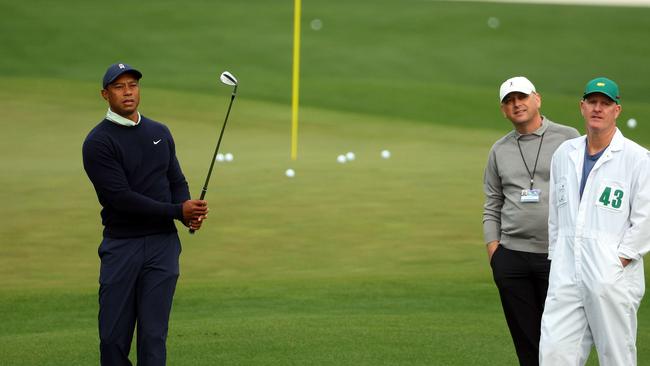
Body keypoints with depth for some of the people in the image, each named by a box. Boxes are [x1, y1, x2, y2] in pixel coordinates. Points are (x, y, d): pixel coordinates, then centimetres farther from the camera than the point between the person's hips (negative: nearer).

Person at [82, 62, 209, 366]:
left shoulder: (160, 133, 13)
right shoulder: (98, 142, -7)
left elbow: (176, 181, 17)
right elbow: (121, 197, -15)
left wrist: (189, 213, -7)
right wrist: (178, 211, -16)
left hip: (163, 243, 3)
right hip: (121, 246, -3)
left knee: (153, 334, -2)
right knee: (113, 337, 0)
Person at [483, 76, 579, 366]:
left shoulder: (569, 138, 3)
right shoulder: (499, 150, 14)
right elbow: (492, 206, 16)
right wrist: (493, 250, 4)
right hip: (512, 257, 3)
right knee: (526, 342, 5)